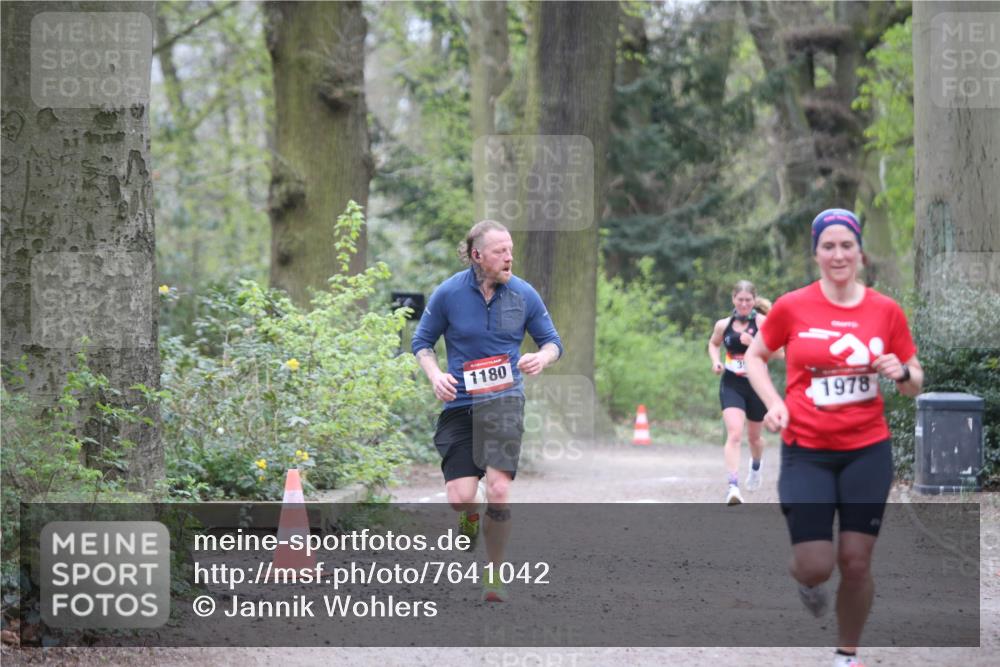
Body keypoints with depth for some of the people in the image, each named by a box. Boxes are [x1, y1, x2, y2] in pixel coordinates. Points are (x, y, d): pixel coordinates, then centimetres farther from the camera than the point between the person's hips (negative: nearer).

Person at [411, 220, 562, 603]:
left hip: (505, 399, 0)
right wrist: (435, 375, -11)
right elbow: (422, 342, 8)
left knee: (498, 490, -15)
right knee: (460, 497, -10)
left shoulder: (523, 294, 0)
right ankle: (470, 518, 32)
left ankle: (494, 578, 3)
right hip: (459, 403, 0)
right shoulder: (448, 293, -4)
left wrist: (543, 357, -13)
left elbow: (552, 341, 11)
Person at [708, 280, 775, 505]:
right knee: (734, 434, -18)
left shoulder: (762, 321, -8)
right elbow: (713, 344, 21)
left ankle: (755, 466, 52)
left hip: (757, 385, 0)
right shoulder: (723, 325, 0)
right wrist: (716, 361, 2)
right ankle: (733, 486, -23)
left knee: (753, 436, 18)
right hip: (731, 385, 0)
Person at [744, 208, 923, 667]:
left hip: (868, 451, 1)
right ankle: (809, 582, 33)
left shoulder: (886, 311, -2)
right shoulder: (791, 307, -6)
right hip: (806, 453, -1)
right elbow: (754, 356, 9)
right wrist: (774, 403, -7)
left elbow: (916, 384, 7)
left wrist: (902, 374, -16)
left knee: (856, 562, 1)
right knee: (815, 565, -7)